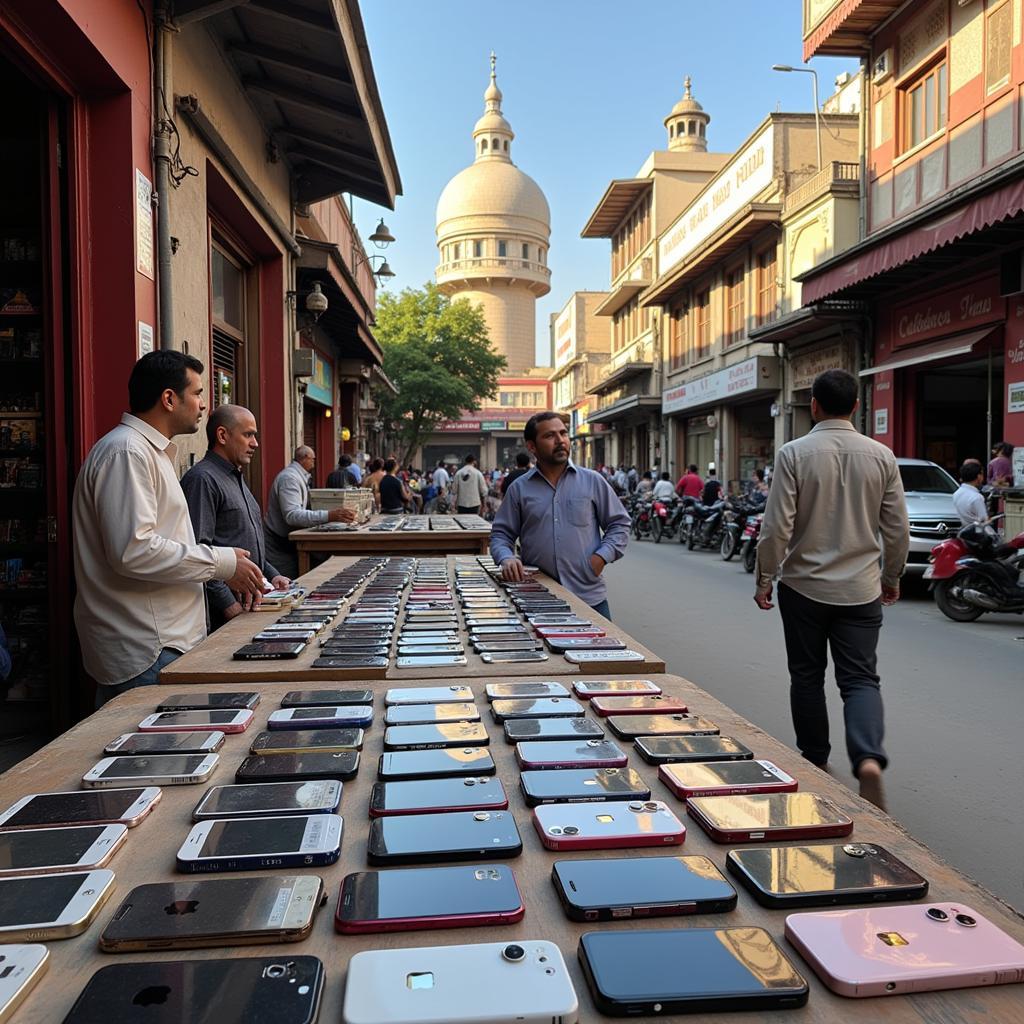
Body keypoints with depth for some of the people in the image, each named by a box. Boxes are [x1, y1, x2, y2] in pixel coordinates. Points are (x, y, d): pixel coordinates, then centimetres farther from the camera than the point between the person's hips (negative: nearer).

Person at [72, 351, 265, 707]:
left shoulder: (151, 450, 19)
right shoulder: (126, 452, -15)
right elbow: (133, 551, -25)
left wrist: (228, 570, 11)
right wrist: (222, 562, -15)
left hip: (165, 640, 10)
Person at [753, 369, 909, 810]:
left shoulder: (793, 454, -9)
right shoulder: (881, 456, 0)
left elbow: (777, 526, -12)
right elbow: (897, 528, 4)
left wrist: (765, 579, 0)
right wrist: (891, 577, 19)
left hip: (804, 585, -1)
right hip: (861, 590, 2)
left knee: (807, 675, 14)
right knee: (860, 678, 6)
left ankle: (815, 763, 27)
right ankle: (868, 759, -16)